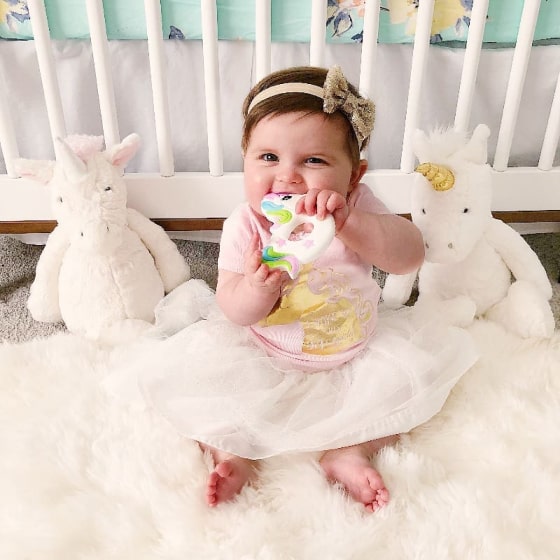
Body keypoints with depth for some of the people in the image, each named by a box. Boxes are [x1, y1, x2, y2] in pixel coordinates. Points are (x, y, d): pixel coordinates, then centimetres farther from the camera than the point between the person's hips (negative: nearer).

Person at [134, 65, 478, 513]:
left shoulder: (357, 208, -17)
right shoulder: (244, 227, -18)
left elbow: (410, 257, -32)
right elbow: (233, 312, -18)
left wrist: (347, 222, -49)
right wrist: (256, 290, -43)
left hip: (355, 353, 2)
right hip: (261, 357, -1)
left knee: (422, 358, -11)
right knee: (197, 364, -16)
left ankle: (351, 450, -7)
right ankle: (232, 452, -1)